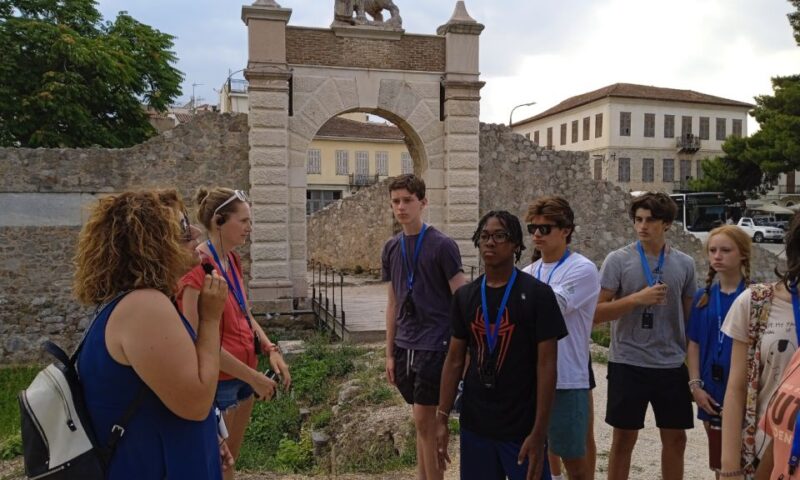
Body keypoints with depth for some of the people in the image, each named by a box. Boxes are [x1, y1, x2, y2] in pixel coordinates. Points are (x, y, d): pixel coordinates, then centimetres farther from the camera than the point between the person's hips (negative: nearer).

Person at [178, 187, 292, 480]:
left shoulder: (232, 260, 5)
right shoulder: (197, 267, -21)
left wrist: (270, 349, -3)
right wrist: (253, 376, -20)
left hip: (243, 375, 8)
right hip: (217, 380, -8)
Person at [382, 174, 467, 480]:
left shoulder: (442, 245, -9)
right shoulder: (391, 248, 8)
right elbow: (393, 303, 12)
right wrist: (390, 352, 12)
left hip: (435, 344, -5)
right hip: (405, 346, 6)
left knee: (424, 420, -2)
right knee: (421, 421, 15)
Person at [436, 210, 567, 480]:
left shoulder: (537, 294, -10)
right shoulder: (464, 296, 3)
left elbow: (546, 365, -11)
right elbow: (455, 359, 6)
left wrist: (538, 432, -14)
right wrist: (442, 418, 3)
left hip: (521, 427, -3)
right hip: (474, 424, 4)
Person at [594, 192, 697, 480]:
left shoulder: (684, 264, 3)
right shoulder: (618, 260, -7)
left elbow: (689, 315, 12)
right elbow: (595, 313, -9)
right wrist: (637, 298, -20)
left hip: (672, 365, 3)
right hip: (628, 364, -3)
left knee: (675, 437, 13)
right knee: (624, 438, 7)